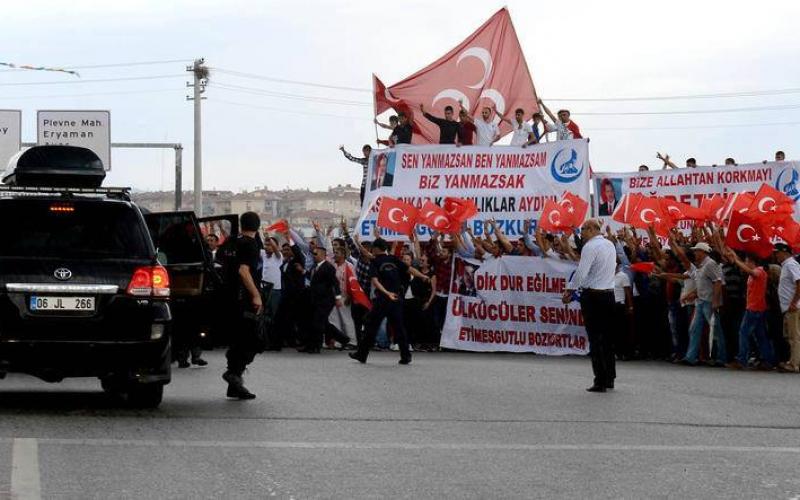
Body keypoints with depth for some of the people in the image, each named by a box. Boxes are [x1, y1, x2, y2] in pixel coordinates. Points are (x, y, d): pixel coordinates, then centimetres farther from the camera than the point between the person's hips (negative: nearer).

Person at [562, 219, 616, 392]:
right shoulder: (610, 245, 12)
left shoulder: (590, 247, -13)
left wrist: (569, 290, -10)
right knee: (607, 337, 14)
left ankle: (600, 381, -5)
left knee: (595, 339, -4)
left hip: (593, 295, -8)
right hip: (609, 293, 8)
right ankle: (610, 378, 18)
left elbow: (581, 272, -19)